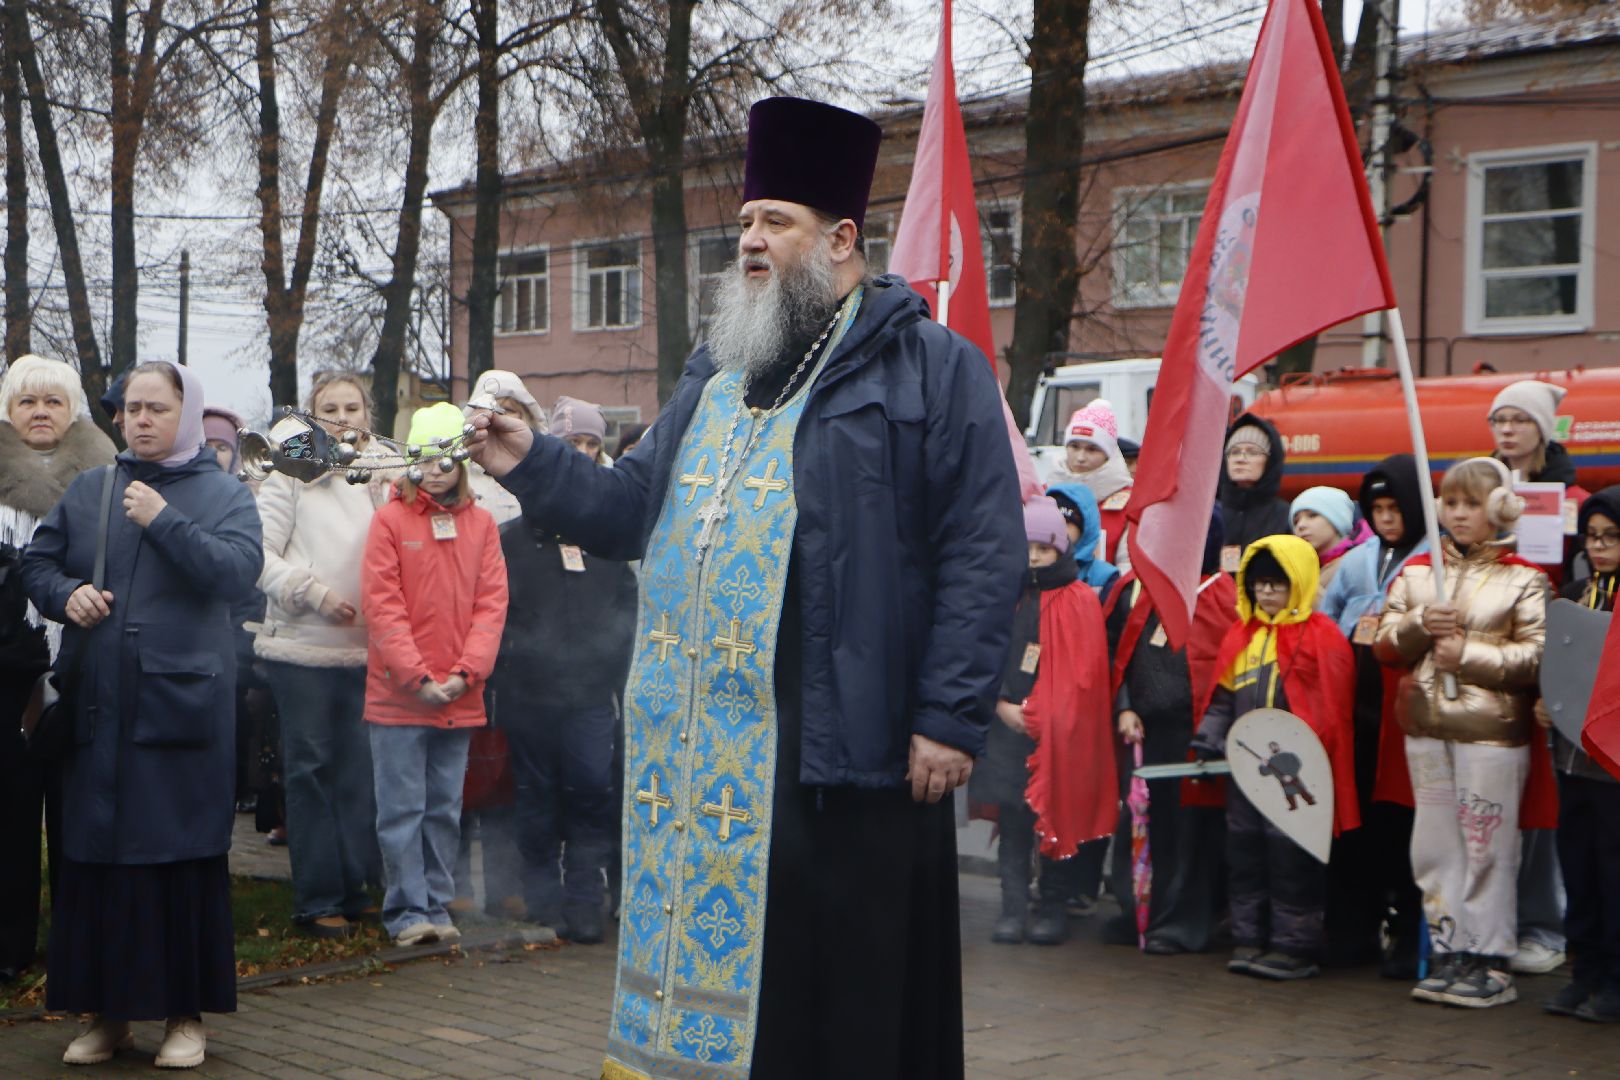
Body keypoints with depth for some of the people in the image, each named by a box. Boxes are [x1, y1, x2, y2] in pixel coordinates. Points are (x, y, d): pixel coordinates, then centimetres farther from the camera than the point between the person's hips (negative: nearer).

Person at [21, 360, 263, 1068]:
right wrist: (64, 594, -5)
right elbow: (36, 562, 15)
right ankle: (105, 1012, 15)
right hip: (96, 705, 3)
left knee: (183, 854, -1)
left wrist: (165, 520, -16)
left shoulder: (224, 495, 5)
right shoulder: (87, 490, 15)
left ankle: (185, 1013, 9)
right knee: (92, 854, 4)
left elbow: (238, 572, -10)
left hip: (181, 703, -3)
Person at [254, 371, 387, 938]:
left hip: (366, 650, 4)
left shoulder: (384, 476, 11)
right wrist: (316, 593, -13)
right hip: (302, 649, -4)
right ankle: (317, 900, 6)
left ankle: (354, 888, 17)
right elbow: (260, 556, -7)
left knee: (360, 770, 7)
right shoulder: (291, 475, -1)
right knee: (310, 769, 1)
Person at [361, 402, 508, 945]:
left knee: (445, 809, 10)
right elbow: (381, 604, -6)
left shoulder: (481, 523, 7)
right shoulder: (390, 519, -2)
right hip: (397, 694, -3)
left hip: (459, 697, 3)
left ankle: (437, 905, 20)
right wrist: (416, 677, -12)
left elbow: (492, 603, 3)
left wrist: (465, 673, -9)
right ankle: (407, 911, 7)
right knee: (402, 808, 0)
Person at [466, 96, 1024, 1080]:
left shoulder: (931, 369, -2)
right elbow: (637, 511, 22)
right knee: (701, 966, 11)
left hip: (840, 746, -6)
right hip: (692, 747, 6)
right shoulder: (714, 375, 20)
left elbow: (986, 554, -8)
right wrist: (533, 466, 6)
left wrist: (952, 720, -14)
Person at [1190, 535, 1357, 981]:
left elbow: (1328, 708, -11)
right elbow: (1222, 698, 18)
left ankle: (1295, 946, 4)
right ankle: (1249, 939, 19)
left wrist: (1297, 759, -18)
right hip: (1244, 769, 7)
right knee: (1243, 849, 10)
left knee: (1291, 855, -4)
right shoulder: (1242, 635, 13)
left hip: (1294, 775, -7)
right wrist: (1208, 740, 3)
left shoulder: (1320, 636, -7)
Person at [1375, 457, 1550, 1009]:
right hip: (1425, 727, 5)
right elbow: (1384, 642, 10)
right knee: (1434, 845, 7)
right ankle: (1449, 953, 16)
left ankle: (1490, 962, 5)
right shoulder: (1417, 571, 13)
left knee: (1487, 846, -3)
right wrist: (1420, 625, -9)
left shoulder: (1524, 579, -1)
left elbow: (1538, 657, -8)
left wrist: (1469, 655, -15)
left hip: (1492, 730, -5)